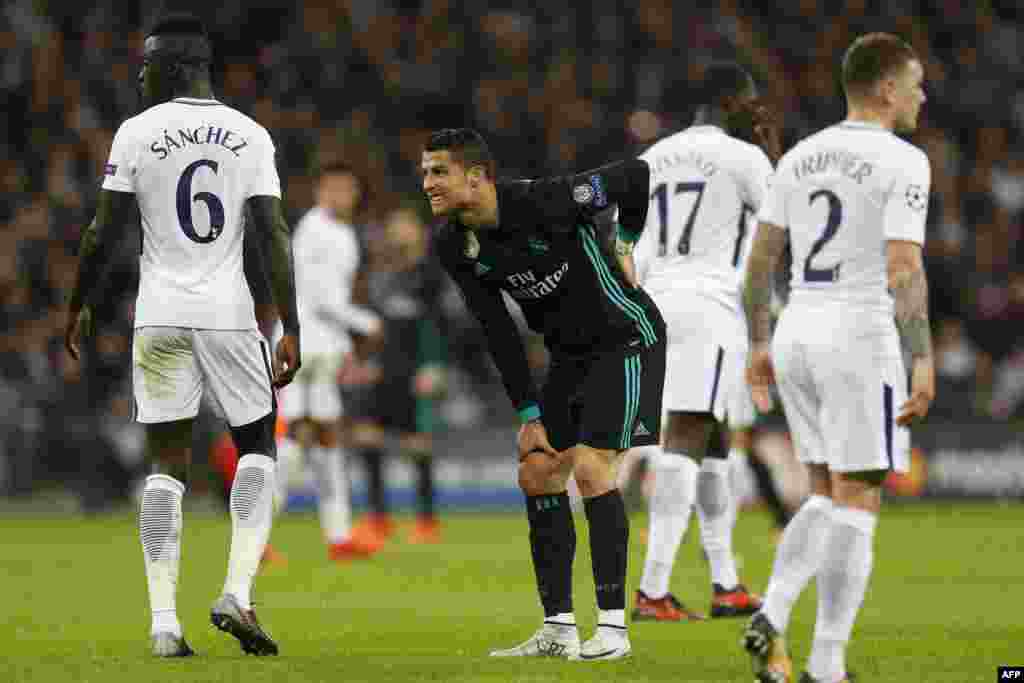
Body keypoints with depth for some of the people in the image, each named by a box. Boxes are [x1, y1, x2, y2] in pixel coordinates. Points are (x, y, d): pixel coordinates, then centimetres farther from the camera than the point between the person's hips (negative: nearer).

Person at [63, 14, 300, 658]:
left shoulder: (136, 133, -1)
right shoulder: (251, 135, 1)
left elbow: (104, 234, -1)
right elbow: (274, 235, -5)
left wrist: (79, 308, 14)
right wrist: (291, 329, -3)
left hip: (161, 315, 0)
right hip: (229, 314, 0)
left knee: (167, 461, 6)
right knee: (258, 446, 14)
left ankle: (164, 621, -2)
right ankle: (238, 593, -5)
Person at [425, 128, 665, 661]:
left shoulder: (542, 201, -29)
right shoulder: (453, 247, -7)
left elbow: (635, 175, -18)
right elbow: (498, 332, -2)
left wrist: (625, 243, -6)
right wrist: (530, 414, -5)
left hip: (626, 338, -7)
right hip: (570, 352, 7)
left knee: (591, 468, -17)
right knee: (537, 473, 0)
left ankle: (613, 626, -11)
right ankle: (559, 630, 6)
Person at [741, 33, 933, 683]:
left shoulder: (799, 158, 11)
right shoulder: (903, 163, -10)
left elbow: (760, 259, 13)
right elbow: (904, 271, -18)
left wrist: (759, 347, 20)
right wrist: (924, 362, -19)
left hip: (797, 338, 7)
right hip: (860, 342, -7)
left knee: (830, 500, 16)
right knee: (857, 507, 0)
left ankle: (770, 618, -4)